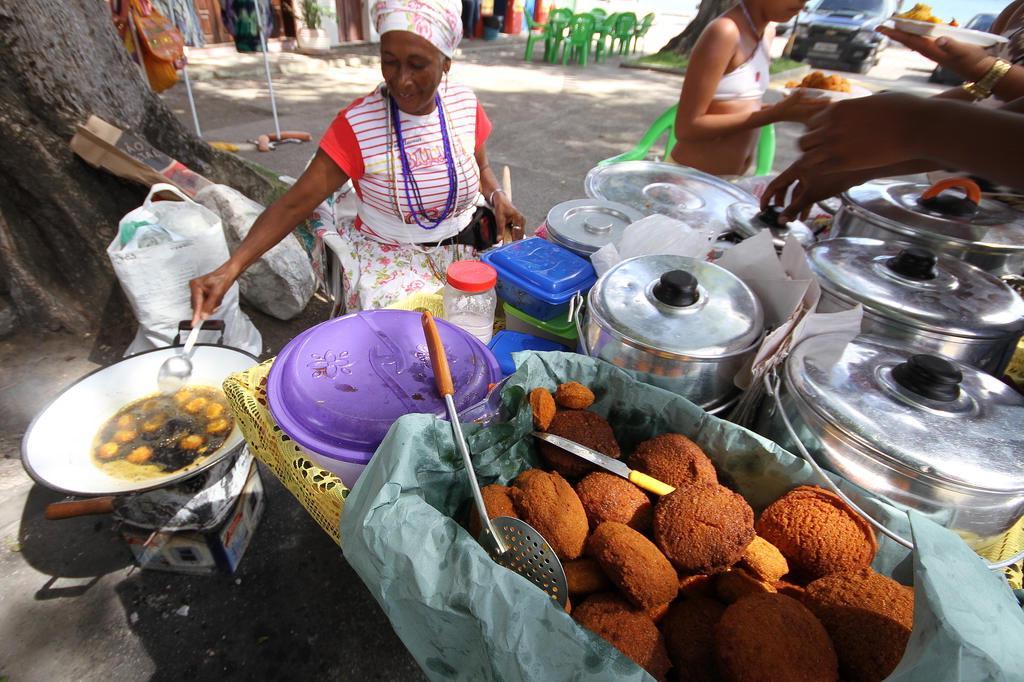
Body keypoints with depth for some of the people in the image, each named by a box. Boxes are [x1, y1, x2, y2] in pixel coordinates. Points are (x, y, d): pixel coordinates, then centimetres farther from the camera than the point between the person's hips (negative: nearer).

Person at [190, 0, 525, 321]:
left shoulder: (465, 104, -4)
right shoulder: (357, 124, -16)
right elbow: (294, 203, -17)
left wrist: (498, 198, -9)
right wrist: (229, 269, -28)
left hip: (464, 249, 4)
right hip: (388, 259, -3)